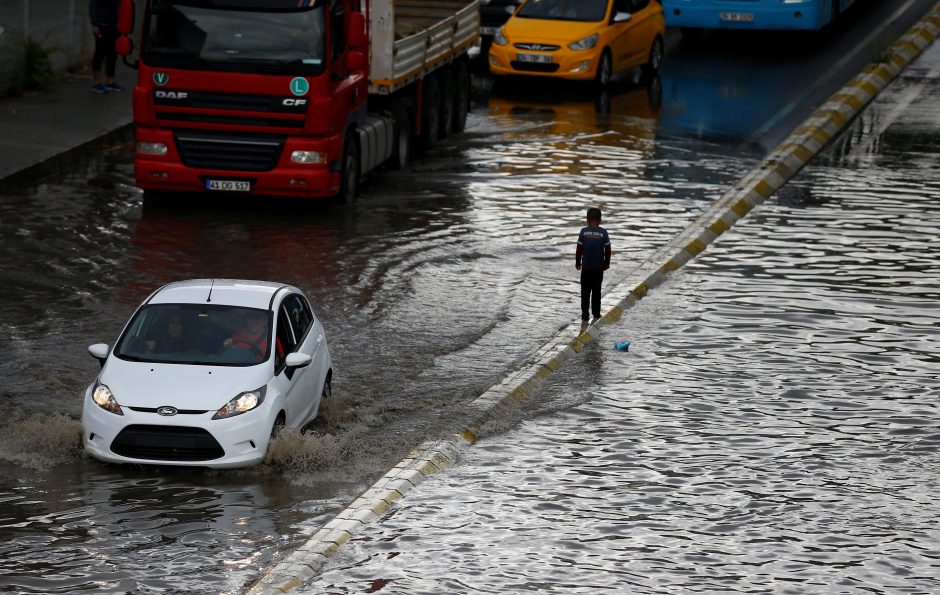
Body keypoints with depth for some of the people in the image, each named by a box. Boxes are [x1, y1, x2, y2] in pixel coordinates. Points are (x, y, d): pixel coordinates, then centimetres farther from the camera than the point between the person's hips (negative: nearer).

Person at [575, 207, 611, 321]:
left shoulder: (584, 231, -6)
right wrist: (607, 263, 11)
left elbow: (579, 249, -4)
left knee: (585, 291, 5)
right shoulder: (603, 232, -5)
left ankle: (585, 314, 2)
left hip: (586, 266, -1)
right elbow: (607, 249, -3)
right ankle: (596, 313, 16)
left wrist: (577, 263, 8)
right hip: (599, 267, 1)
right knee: (596, 291, 12)